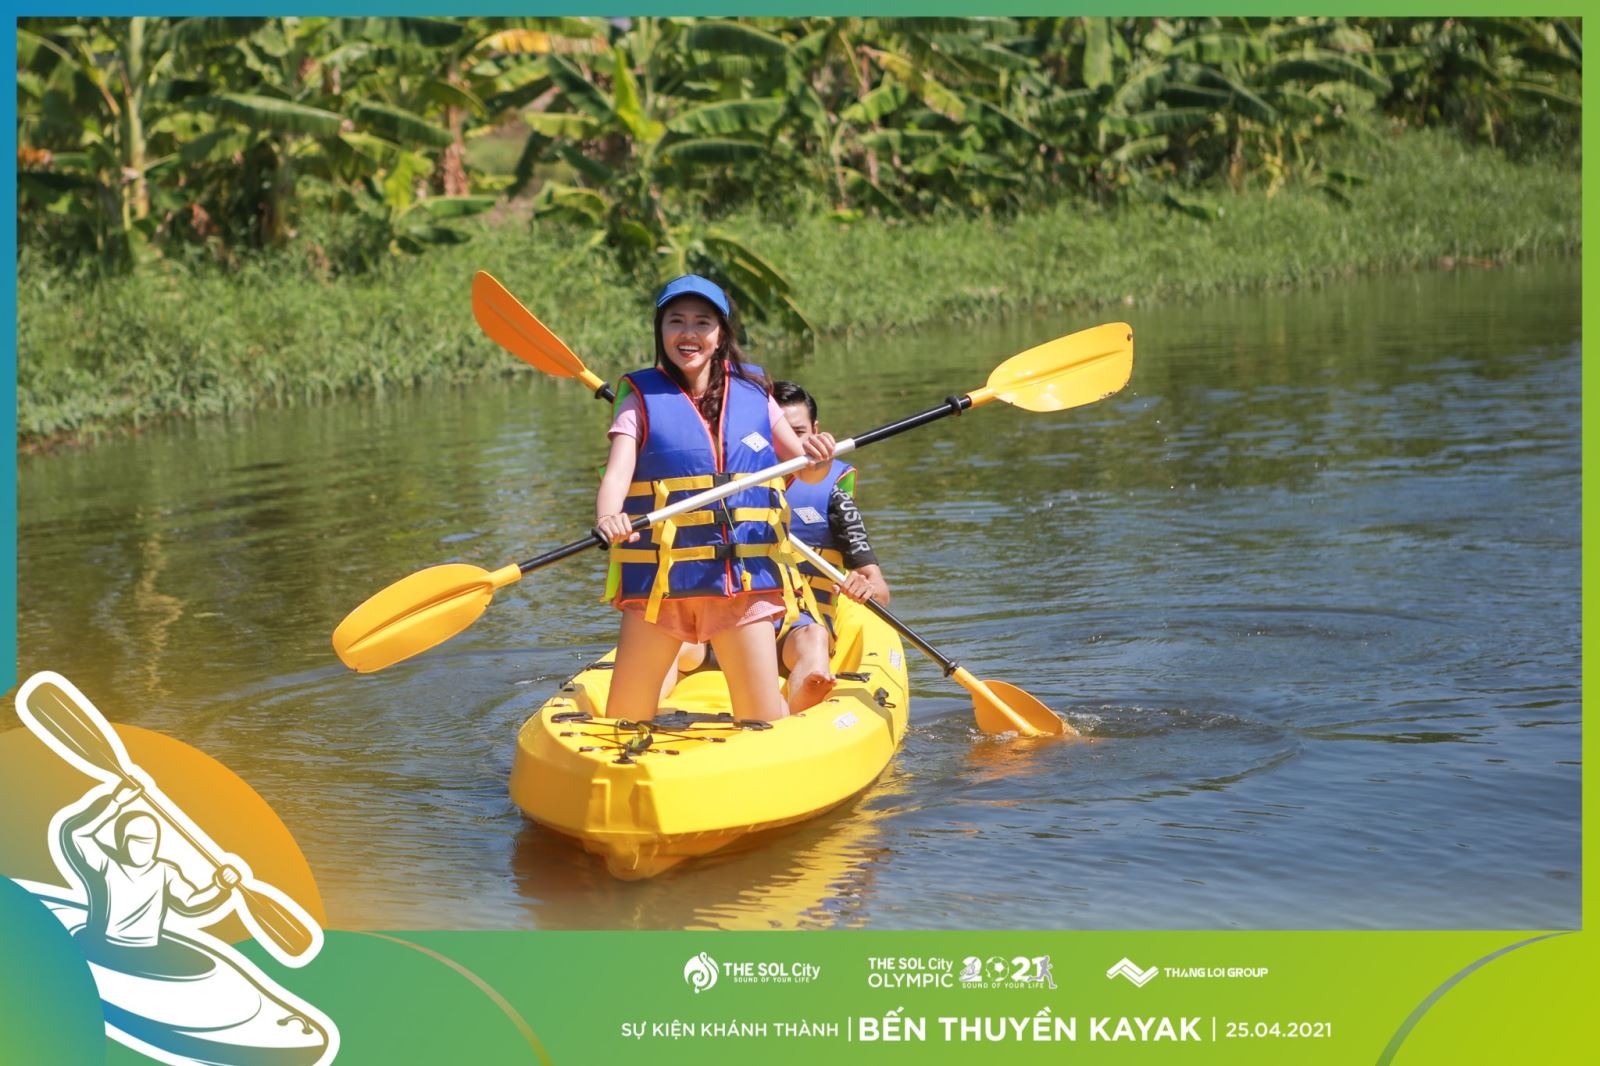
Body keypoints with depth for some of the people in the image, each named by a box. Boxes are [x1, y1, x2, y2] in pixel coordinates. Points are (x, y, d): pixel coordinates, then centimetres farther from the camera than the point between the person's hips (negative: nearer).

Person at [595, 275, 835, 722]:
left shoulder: (753, 395, 9)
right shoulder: (641, 400, 1)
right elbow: (617, 471, -14)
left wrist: (818, 455, -10)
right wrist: (608, 517, -36)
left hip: (744, 573, 2)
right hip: (658, 576, -2)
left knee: (766, 719, 1)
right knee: (626, 717, -1)